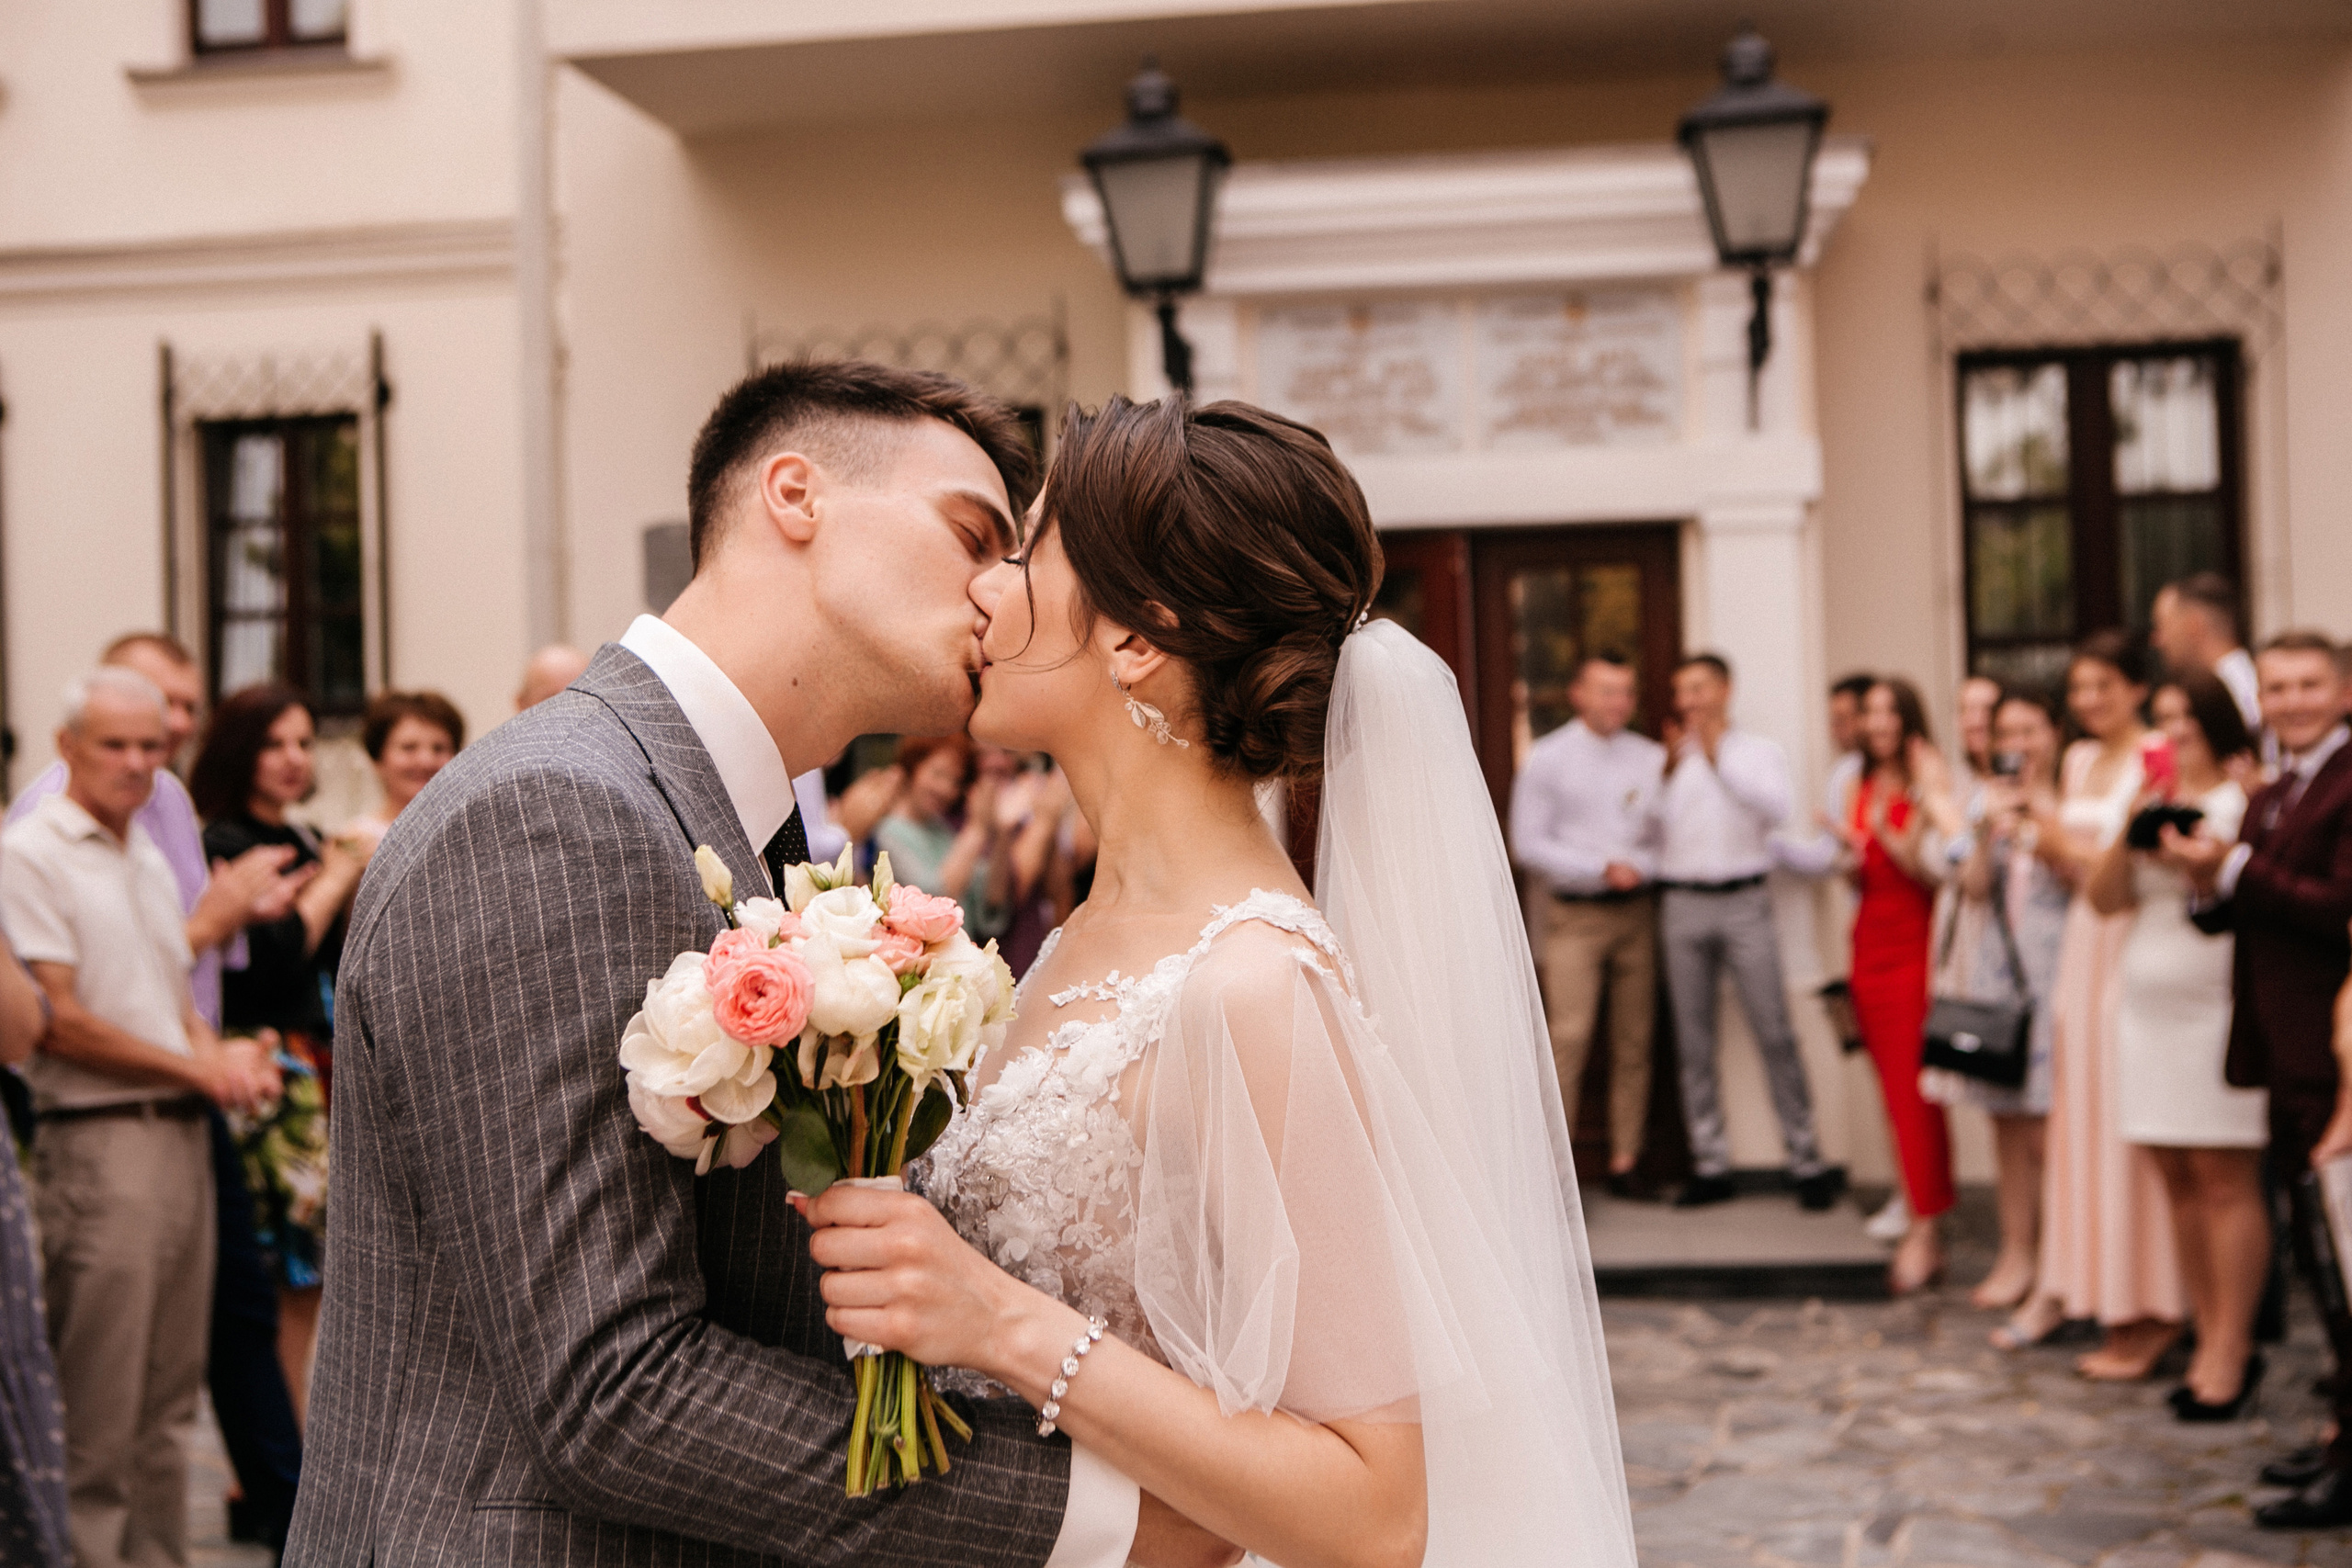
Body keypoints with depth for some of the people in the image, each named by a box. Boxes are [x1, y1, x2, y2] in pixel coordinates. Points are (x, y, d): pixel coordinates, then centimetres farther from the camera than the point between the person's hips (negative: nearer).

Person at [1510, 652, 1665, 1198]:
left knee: (1634, 1041, 3)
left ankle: (1625, 1161, 10)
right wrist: (1601, 868, -9)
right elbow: (1529, 844, -2)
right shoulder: (1547, 758, 3)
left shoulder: (1652, 758, 11)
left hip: (1637, 910, 3)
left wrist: (1639, 867, -12)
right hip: (1574, 914, -3)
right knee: (1569, 1037, -14)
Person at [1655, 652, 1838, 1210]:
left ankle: (1806, 1161, -2)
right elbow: (1654, 831, 0)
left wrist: (1719, 757, -14)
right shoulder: (1670, 759, 12)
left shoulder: (1760, 751, 10)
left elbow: (1775, 807, -10)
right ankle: (1711, 1167, 9)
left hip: (1744, 903, -2)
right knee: (1694, 1041, 3)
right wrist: (1670, 770, -8)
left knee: (1774, 1033, -7)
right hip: (1682, 905, 2)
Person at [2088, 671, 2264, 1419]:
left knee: (2224, 1179, -6)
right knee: (2179, 1180, 7)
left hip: (2218, 1012, -6)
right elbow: (2103, 897, 9)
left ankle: (2233, 1348, 0)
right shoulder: (2154, 801, 15)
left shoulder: (2248, 798, -2)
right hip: (2150, 1012, 6)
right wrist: (2129, 835, -5)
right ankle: (2210, 1338, 14)